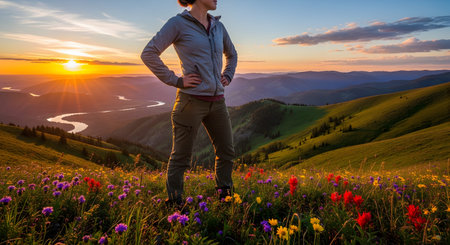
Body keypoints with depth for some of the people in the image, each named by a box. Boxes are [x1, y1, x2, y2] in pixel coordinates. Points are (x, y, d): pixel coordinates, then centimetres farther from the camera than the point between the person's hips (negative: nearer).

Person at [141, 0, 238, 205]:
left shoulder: (218, 26, 13)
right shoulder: (178, 23, -5)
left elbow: (232, 55, 29)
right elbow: (148, 54, -11)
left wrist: (227, 77, 13)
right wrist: (175, 81, -13)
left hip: (217, 101, 7)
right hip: (191, 100, -7)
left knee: (227, 152, 14)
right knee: (181, 157, 3)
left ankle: (224, 197, 32)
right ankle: (173, 203, 19)